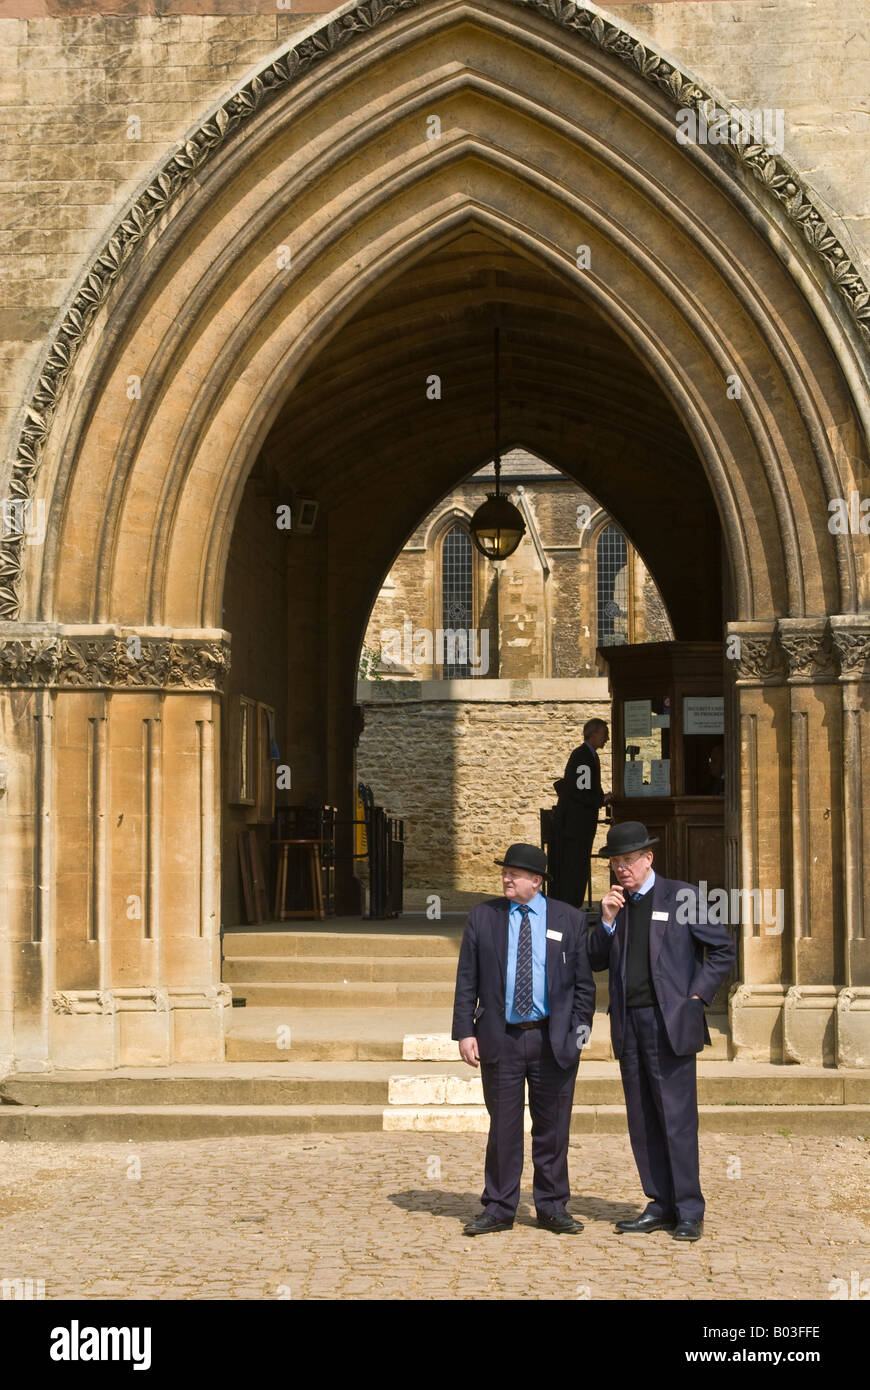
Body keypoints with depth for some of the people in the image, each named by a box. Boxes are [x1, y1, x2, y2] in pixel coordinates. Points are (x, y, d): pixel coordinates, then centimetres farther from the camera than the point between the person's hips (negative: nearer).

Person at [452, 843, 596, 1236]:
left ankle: (552, 1207, 17)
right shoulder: (482, 917, 5)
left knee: (552, 1127, 6)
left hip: (553, 1040, 0)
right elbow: (466, 981, 4)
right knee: (503, 1126, 4)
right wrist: (465, 1031, -3)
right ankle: (499, 1208, 12)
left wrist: (580, 1028, -2)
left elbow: (584, 982, 7)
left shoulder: (569, 920, 4)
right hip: (500, 1038, 0)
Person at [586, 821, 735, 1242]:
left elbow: (723, 949, 2)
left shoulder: (681, 897, 0)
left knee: (677, 1119, -7)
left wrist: (695, 996, -4)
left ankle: (689, 1212, -2)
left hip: (669, 1022, -5)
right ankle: (661, 1205, 13)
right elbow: (596, 962, 11)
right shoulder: (614, 904, 14)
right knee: (642, 1122, 6)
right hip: (628, 1025, 5)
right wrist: (607, 920, -3)